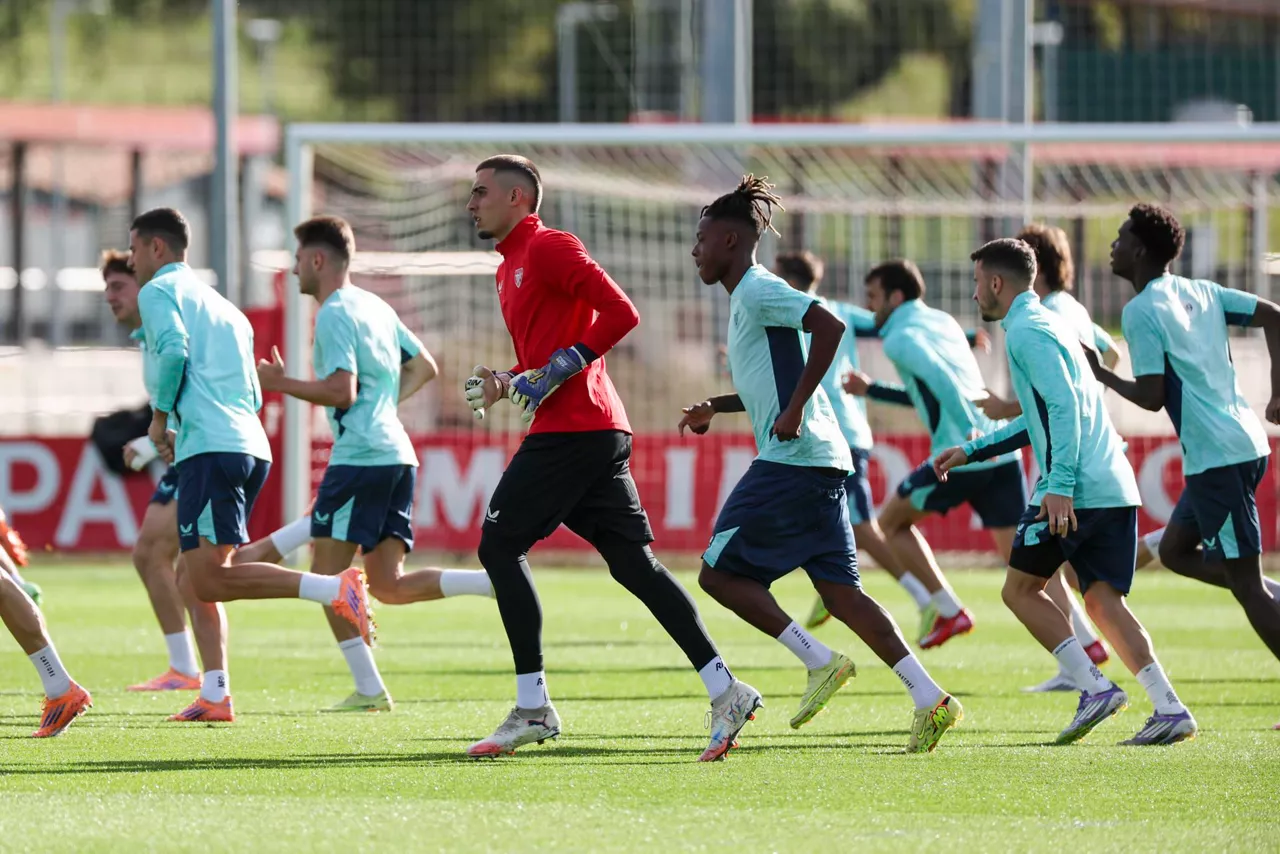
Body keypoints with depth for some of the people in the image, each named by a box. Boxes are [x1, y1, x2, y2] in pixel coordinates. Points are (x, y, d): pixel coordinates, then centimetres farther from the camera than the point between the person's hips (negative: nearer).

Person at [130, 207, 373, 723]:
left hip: (211, 447, -9)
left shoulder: (159, 291, 3)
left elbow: (173, 351, -16)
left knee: (209, 579, -16)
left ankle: (336, 590, -28)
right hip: (252, 446, 9)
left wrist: (160, 418, -2)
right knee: (196, 577, 14)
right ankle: (215, 694, 4)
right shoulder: (224, 307, 29)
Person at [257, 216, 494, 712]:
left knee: (328, 577, -3)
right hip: (398, 456, 9)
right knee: (389, 587, 7)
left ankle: (369, 689, -8)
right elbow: (424, 367, 25)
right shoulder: (376, 307, 19)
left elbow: (341, 392, -19)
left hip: (360, 457, -9)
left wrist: (280, 384, -7)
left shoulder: (335, 314, -9)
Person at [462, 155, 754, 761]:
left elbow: (619, 313, -17)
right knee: (632, 563, 4)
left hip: (572, 429, -10)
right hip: (598, 434, 10)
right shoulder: (511, 266, 23)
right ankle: (724, 690, -2)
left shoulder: (548, 248, -8)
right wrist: (508, 384, 11)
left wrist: (557, 370, -17)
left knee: (499, 544, -6)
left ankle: (532, 708, -7)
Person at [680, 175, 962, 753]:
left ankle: (819, 661, -7)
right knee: (839, 590, 4)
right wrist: (715, 408, 25)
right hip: (820, 463, 10)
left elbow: (829, 326, -23)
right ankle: (931, 700, -5)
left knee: (718, 572, -3)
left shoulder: (757, 291, -8)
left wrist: (795, 409, -23)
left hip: (791, 461, -10)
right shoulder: (748, 298, 22)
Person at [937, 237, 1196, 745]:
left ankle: (1095, 686, -9)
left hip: (1074, 492, -9)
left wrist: (1060, 485, -24)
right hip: (1116, 488, 9)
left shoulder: (1027, 331, -7)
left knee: (1020, 589, 3)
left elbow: (1064, 407, -19)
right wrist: (971, 451, 35)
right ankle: (1169, 709, -8)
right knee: (1103, 601, 6)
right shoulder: (1049, 324, 24)